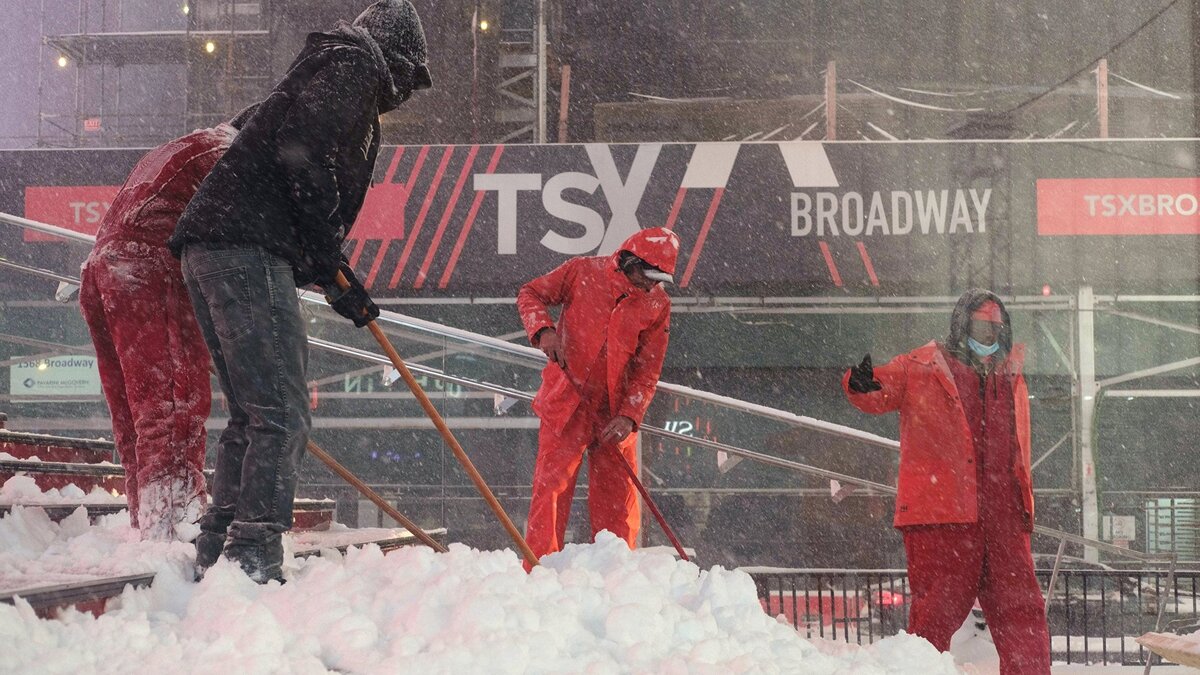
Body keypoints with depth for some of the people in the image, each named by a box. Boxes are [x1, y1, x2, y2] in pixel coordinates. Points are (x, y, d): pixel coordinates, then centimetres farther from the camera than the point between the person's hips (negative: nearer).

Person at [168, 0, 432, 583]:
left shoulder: (330, 68, 31)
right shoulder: (355, 63, 1)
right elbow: (301, 149, -15)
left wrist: (338, 283, 29)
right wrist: (328, 257, -11)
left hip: (213, 250, 10)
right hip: (246, 249, -10)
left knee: (253, 415, 15)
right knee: (281, 415, -13)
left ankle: (217, 552, 17)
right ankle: (253, 561, -17)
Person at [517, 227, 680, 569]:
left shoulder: (657, 305, 0)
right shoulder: (583, 272, -6)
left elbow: (647, 370, -2)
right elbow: (531, 294, 2)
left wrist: (629, 416, -14)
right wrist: (543, 329, -18)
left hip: (615, 412, 3)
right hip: (567, 402, -3)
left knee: (619, 498, 6)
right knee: (552, 485, -7)